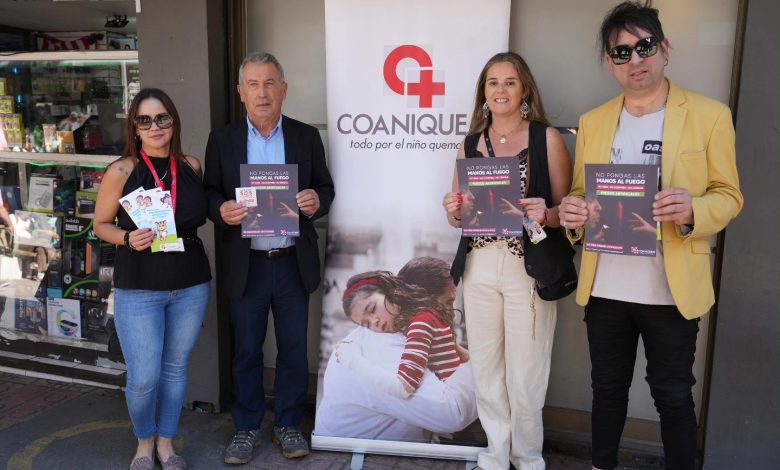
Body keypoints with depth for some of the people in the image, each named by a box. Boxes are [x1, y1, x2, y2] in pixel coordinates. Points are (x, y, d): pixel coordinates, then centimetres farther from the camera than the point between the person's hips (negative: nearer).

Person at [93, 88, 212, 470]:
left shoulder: (191, 166, 2)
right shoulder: (122, 170, -7)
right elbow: (101, 224, 0)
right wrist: (128, 239, -17)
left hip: (191, 285, 3)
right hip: (138, 288, -3)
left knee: (175, 368, 15)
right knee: (143, 378, 0)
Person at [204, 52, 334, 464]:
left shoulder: (306, 136, 3)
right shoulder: (222, 140, 2)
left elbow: (326, 189, 5)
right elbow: (209, 195, 3)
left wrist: (316, 201, -17)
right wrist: (221, 210, -19)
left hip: (294, 263, 1)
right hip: (246, 265, 0)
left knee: (293, 348, 11)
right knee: (246, 350, 11)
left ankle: (288, 424, 29)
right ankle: (246, 427, 29)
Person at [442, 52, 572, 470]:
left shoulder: (548, 139, -1)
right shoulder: (470, 144, 10)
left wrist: (544, 213, -21)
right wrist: (453, 211, -8)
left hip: (529, 269, -3)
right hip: (479, 268, 4)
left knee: (524, 376, 4)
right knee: (485, 371, 12)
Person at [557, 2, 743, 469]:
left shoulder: (710, 114, -2)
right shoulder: (593, 122, 8)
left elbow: (729, 196, -1)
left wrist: (693, 210, -23)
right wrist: (573, 211, -12)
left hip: (672, 290, -3)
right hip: (604, 287, 3)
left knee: (673, 395, 10)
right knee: (608, 387, 17)